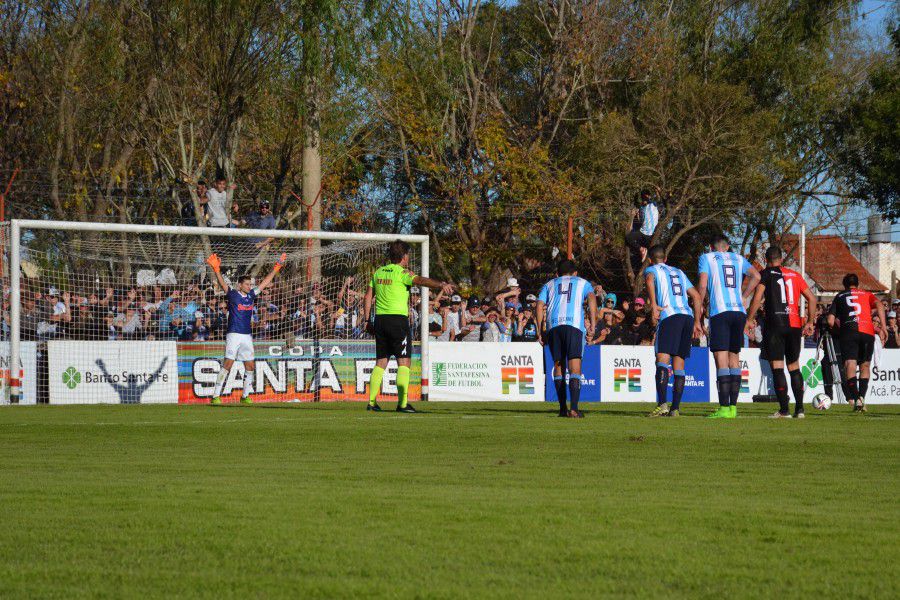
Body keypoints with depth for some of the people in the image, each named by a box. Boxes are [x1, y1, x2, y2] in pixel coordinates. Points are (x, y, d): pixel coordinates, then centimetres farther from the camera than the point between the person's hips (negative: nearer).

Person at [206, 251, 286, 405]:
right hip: (234, 334, -6)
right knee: (228, 363, -14)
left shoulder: (251, 295, 13)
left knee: (250, 366, 6)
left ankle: (245, 396, 18)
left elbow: (265, 282, 20)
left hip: (247, 336, 6)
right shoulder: (232, 294, -3)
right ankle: (216, 396, -14)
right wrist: (216, 269, -34)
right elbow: (222, 283, -18)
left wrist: (277, 267, 21)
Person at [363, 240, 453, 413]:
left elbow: (369, 297, 15)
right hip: (398, 319, -6)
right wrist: (441, 285, -40)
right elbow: (419, 280, -26)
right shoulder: (402, 272, -8)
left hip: (380, 320, 6)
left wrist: (367, 320, 20)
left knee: (381, 362, 13)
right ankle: (402, 403, -11)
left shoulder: (378, 272, 13)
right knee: (403, 362, -4)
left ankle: (371, 401, 10)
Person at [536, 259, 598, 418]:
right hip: (574, 325, -2)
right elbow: (591, 298, 4)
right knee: (575, 368, -7)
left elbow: (540, 306, 14)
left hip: (553, 325, 2)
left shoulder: (549, 285, 28)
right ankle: (574, 408, -19)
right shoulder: (582, 283, 24)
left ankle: (562, 408, 13)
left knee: (558, 365, 13)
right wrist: (593, 322, -3)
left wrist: (540, 332, 14)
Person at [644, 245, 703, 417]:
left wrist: (653, 305, -19)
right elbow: (696, 296, 27)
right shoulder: (678, 272, 29)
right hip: (687, 316, 6)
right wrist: (697, 322, 29)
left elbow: (650, 280, -13)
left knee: (662, 359, -14)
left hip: (670, 316, -6)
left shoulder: (652, 269, 12)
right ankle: (675, 408, 5)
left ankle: (662, 404, -29)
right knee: (678, 364, 9)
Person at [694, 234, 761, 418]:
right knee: (734, 360, 11)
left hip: (720, 312, -4)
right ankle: (733, 407, 10)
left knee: (721, 360, -8)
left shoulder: (706, 258, 8)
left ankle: (724, 408, -15)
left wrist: (697, 318, 2)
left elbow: (702, 287, -1)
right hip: (739, 312, 4)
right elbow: (756, 276, 6)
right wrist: (741, 296, 14)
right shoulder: (738, 258, 19)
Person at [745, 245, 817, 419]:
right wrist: (810, 322, 19)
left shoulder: (766, 274, 1)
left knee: (777, 367, -3)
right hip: (795, 325, 4)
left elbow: (758, 297, -11)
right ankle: (799, 408, 9)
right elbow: (811, 298, 13)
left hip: (774, 325, -4)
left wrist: (750, 319, -2)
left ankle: (785, 409, -9)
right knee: (794, 366, 14)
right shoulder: (795, 275, 15)